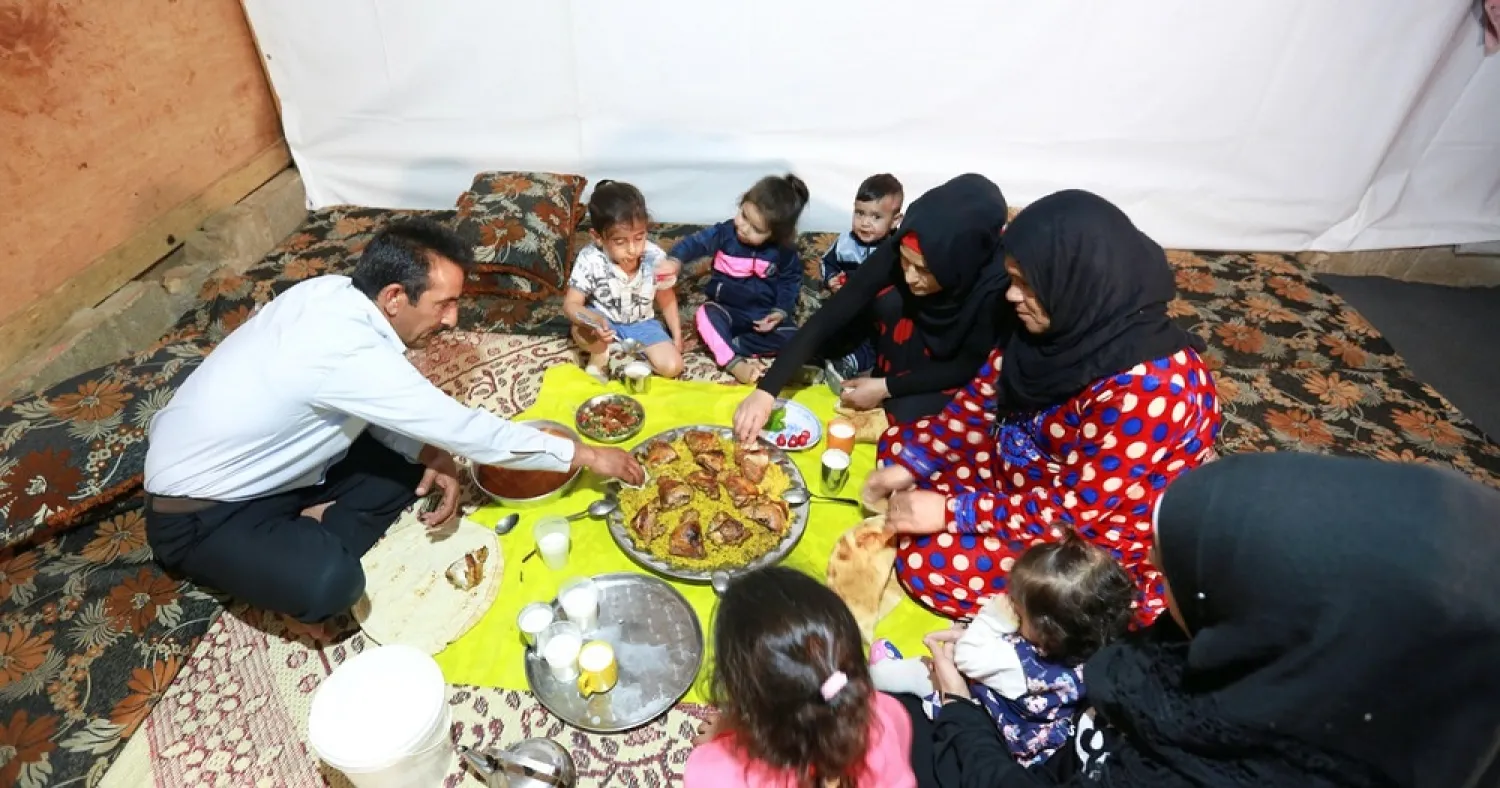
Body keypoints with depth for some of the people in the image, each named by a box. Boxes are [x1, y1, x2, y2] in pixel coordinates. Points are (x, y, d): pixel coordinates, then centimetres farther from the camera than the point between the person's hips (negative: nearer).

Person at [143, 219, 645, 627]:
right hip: (198, 511, -8)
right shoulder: (347, 352, -35)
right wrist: (582, 455, -21)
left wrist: (430, 454, -14)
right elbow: (464, 428, -29)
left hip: (262, 467, 8)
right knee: (329, 583, -32)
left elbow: (375, 406, 4)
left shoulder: (335, 293, -10)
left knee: (413, 459, 2)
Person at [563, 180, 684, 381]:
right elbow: (571, 304, -23)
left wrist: (677, 337, -1)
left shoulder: (655, 257, -20)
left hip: (641, 323, 2)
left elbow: (666, 300, -3)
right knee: (581, 332, -36)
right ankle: (600, 355, -2)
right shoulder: (590, 260, -25)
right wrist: (595, 321, -45)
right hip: (603, 320, -2)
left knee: (672, 366, -16)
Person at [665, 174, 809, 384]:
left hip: (764, 315, 1)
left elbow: (791, 281, 3)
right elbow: (695, 243, -16)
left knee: (793, 339, -24)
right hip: (728, 310, -1)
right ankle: (734, 362, -38)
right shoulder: (724, 232, -10)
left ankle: (732, 344, -22)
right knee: (706, 314, -33)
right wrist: (675, 260, -38)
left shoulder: (784, 251, -8)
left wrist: (781, 311, -14)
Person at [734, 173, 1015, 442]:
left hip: (961, 380, -3)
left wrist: (886, 387, -24)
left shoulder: (999, 284, -34)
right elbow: (831, 315, -30)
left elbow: (970, 367, -21)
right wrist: (766, 390, -37)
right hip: (907, 360, 3)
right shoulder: (899, 250, -27)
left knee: (905, 414, -31)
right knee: (889, 299, -27)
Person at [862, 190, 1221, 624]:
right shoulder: (1067, 329, -11)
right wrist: (908, 466, -9)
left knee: (927, 561, -20)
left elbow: (1075, 510, -28)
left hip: (1102, 546, -8)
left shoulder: (1148, 385, -34)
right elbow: (980, 402, -1)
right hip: (1031, 477, 8)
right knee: (900, 442, 4)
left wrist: (951, 512, -25)